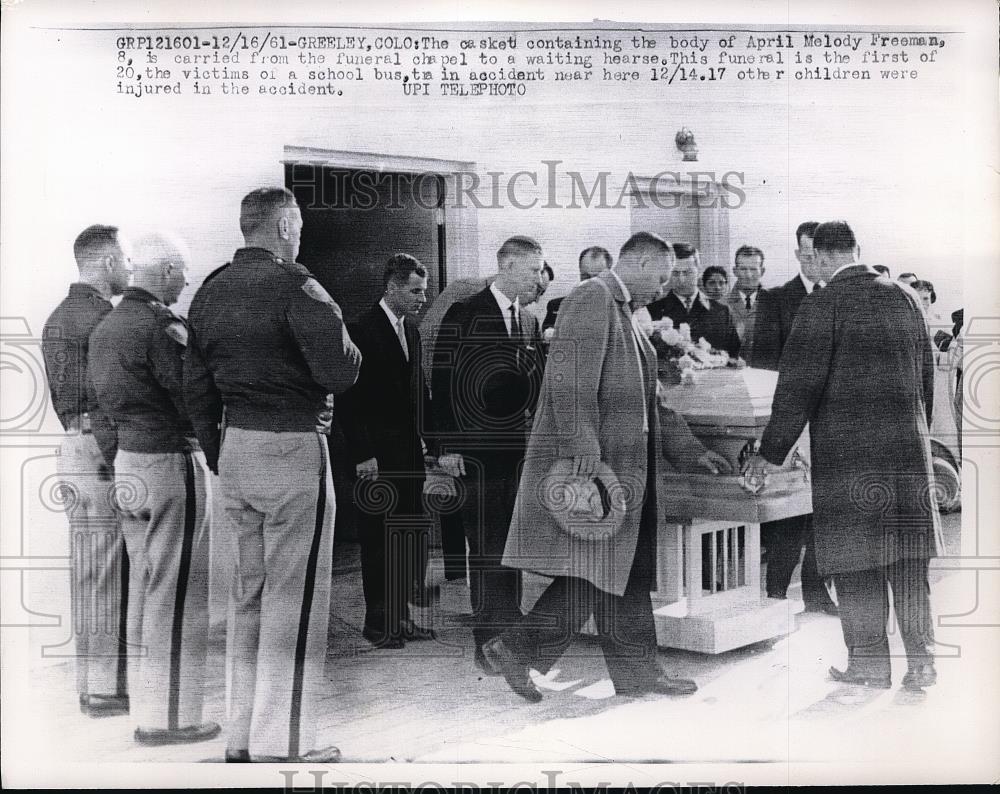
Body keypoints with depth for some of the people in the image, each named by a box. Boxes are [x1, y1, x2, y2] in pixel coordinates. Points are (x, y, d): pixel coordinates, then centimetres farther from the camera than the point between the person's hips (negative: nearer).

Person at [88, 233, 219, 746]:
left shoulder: (104, 327, 11)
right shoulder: (163, 327, -16)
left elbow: (104, 397, 13)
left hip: (127, 461, 9)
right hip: (171, 461, -9)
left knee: (143, 586, 17)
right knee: (176, 594, -1)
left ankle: (142, 702, 28)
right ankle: (168, 717, 6)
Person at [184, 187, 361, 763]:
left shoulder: (210, 291, 12)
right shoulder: (293, 285, -12)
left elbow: (198, 389, 15)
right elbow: (341, 373, -19)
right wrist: (345, 343, 2)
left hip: (235, 446, 8)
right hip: (292, 445, -8)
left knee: (248, 592, 15)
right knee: (294, 596, 0)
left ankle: (241, 736, 24)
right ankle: (283, 744, 5)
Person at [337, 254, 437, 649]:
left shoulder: (411, 330, 14)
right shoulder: (361, 330, -10)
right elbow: (347, 400, -13)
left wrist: (432, 436, 11)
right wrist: (362, 455, -16)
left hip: (410, 452, 7)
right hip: (377, 455, -7)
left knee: (412, 536, 9)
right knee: (378, 539, 1)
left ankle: (400, 616, 19)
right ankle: (377, 622, 12)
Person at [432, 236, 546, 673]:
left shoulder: (530, 322, 12)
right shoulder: (463, 315, -3)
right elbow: (442, 383, -5)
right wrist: (447, 446, -10)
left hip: (522, 451, 5)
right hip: (478, 452, -5)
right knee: (485, 550, -1)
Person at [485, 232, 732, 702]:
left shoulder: (621, 311, 23)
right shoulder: (592, 297, -9)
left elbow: (647, 398, 27)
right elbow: (571, 381, -21)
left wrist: (694, 451, 26)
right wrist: (582, 449, -28)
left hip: (620, 465, 10)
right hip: (592, 464, -10)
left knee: (628, 572, 11)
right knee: (593, 573, -9)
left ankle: (636, 671, 18)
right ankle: (516, 650, 1)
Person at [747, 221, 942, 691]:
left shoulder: (824, 304, -9)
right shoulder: (906, 299, 9)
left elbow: (799, 384, -12)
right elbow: (926, 376, 15)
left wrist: (771, 452, -7)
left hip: (847, 449, -5)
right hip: (907, 445, 6)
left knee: (858, 562, 4)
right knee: (908, 559, 10)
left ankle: (870, 665, 10)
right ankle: (920, 663, 13)